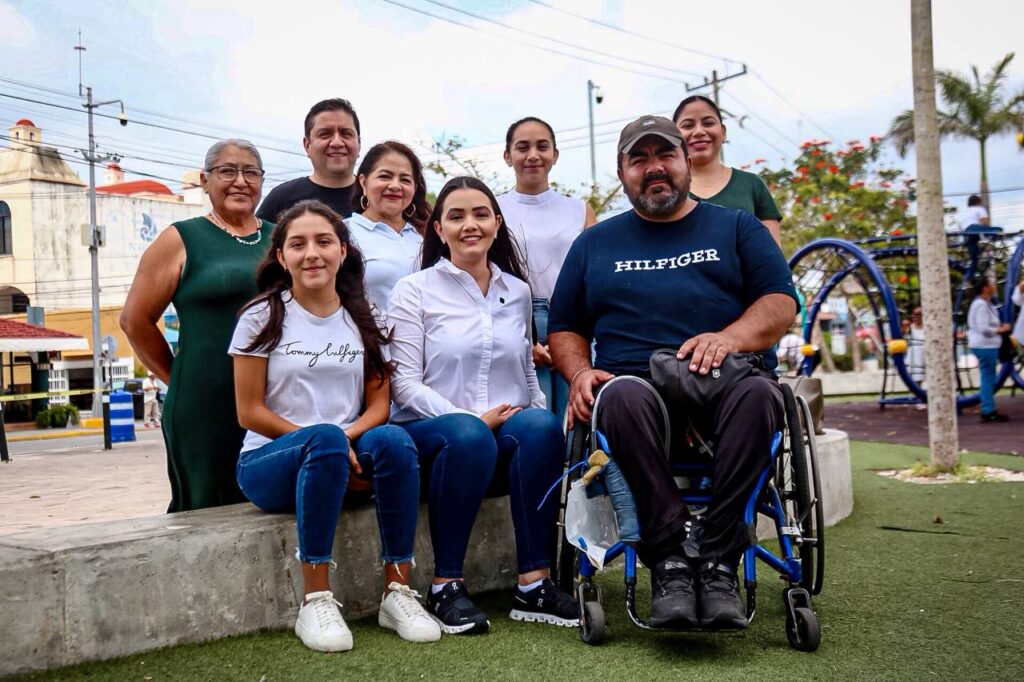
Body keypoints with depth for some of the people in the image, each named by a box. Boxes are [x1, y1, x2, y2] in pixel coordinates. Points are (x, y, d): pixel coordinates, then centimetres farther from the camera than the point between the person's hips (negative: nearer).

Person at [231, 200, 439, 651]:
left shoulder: (362, 321, 10)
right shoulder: (262, 318, 1)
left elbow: (378, 404, 6)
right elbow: (250, 412, -4)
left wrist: (347, 438, -17)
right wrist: (326, 439, -16)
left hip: (348, 458, 3)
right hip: (270, 460, -3)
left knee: (393, 440, -30)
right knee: (326, 439, -36)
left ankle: (398, 593, -24)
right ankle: (315, 601, -33)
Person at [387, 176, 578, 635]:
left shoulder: (518, 291, 15)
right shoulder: (414, 291, 2)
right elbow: (404, 384, -6)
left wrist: (539, 416, -3)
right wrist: (473, 418, -18)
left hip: (507, 441, 3)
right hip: (429, 434, -3)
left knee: (541, 425, -30)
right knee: (468, 434, -37)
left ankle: (533, 584, -27)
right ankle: (446, 586, -25)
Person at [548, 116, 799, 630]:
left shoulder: (736, 227, 20)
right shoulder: (595, 243, 24)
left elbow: (781, 303, 8)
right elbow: (564, 328, 21)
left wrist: (729, 338, -13)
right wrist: (580, 373, -1)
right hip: (637, 381, 0)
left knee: (758, 394, -36)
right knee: (623, 395, -37)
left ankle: (718, 561, -31)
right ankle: (668, 559, -33)